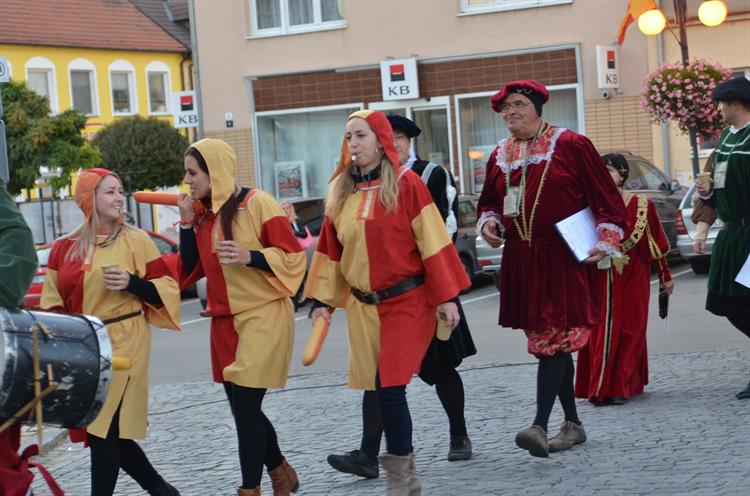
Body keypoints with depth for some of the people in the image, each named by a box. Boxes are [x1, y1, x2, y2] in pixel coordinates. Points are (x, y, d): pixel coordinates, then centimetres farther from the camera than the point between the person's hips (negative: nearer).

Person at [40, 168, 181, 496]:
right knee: (110, 430, 10)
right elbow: (52, 301, 14)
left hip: (123, 344, -5)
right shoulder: (63, 248, 10)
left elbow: (167, 288, 1)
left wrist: (131, 283, -15)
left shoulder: (136, 241, 1)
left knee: (104, 427, -10)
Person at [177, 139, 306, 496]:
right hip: (225, 321, 8)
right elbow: (193, 269, 11)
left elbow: (292, 256, -11)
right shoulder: (203, 212, 9)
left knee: (245, 408, -9)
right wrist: (187, 224, 0)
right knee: (243, 409, 13)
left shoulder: (257, 203, -11)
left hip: (263, 317, -7)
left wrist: (250, 257, -26)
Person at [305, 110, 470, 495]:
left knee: (389, 387, -13)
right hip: (363, 306, 5)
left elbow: (432, 243, -9)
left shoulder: (406, 185, -7)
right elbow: (330, 251, 13)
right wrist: (321, 300, 8)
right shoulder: (340, 193, 8)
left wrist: (445, 297, -12)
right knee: (379, 389, 8)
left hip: (408, 301, -5)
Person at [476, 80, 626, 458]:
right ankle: (572, 423, 20)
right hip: (521, 263, 6)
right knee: (547, 342, 10)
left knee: (552, 341, -14)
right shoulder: (500, 157, 12)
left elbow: (606, 197, -3)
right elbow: (489, 202, 26)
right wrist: (488, 223, 5)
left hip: (564, 260, -6)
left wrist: (606, 241, -10)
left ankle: (540, 426, -20)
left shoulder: (571, 146, -4)